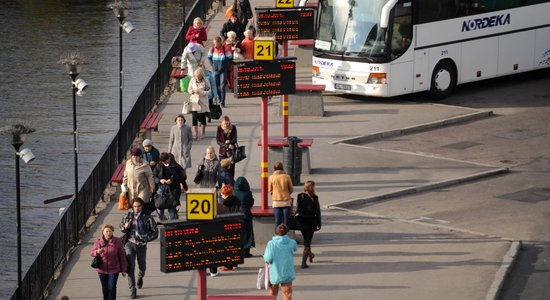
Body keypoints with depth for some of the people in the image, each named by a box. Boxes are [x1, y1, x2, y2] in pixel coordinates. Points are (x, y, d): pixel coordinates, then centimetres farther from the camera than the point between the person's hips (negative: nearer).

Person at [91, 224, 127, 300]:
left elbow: (122, 256, -3)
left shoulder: (117, 241, -8)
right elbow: (92, 253, 2)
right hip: (102, 270, 2)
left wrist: (123, 270, -2)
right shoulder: (98, 242, -6)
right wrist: (97, 252, -23)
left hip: (114, 270, -2)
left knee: (112, 288, -7)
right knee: (105, 288, 13)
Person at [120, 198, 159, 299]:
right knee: (130, 266, -11)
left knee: (142, 266, 17)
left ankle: (140, 277, 52)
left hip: (141, 245, 0)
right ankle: (132, 289, -8)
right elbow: (121, 226, 13)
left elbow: (155, 232, -2)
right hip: (130, 244, 0)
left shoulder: (147, 218, -7)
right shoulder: (128, 216, -2)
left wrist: (146, 239, -13)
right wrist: (125, 227, -11)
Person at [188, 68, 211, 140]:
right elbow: (189, 89, 7)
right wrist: (192, 91, -16)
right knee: (194, 118, -5)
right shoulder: (192, 81, 0)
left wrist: (200, 92, -23)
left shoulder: (205, 82, -9)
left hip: (203, 103, -2)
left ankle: (202, 134, 23)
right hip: (194, 102, 2)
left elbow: (208, 92, -8)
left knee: (202, 118, 8)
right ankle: (196, 134, 3)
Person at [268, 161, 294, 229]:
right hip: (286, 201, 0)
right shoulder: (287, 177, -7)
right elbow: (291, 190, 3)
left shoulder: (271, 177, -6)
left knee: (277, 220, 3)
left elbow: (270, 191, 4)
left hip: (276, 202, 0)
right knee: (285, 220, 4)